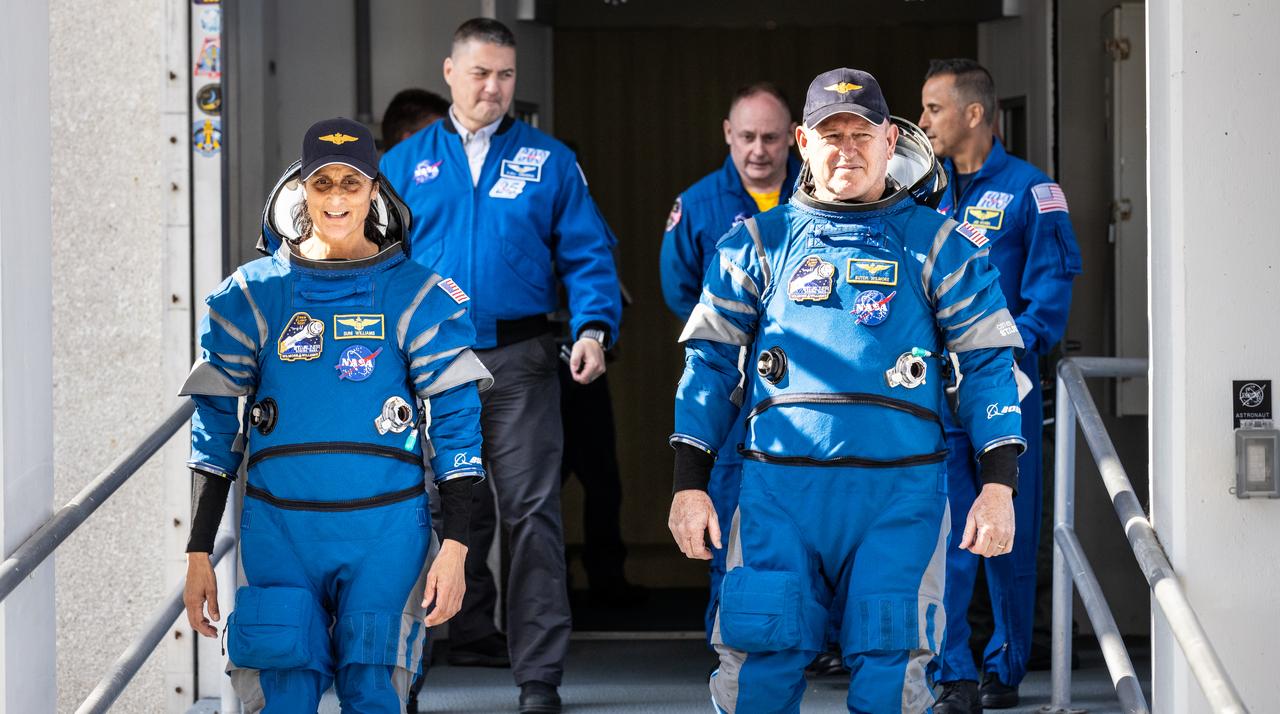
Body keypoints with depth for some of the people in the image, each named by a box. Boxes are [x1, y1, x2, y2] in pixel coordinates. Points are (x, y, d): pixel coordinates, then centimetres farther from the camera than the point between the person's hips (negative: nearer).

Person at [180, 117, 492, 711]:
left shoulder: (417, 296, 3)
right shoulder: (251, 294, 6)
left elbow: (455, 422, 2)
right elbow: (215, 427, 8)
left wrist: (455, 549, -5)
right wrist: (198, 552, 5)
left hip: (384, 529, -1)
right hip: (279, 528, 1)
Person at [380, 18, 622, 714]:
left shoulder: (549, 161, 6)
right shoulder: (405, 164, 9)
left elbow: (586, 255, 2)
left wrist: (593, 328, -14)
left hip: (519, 364, -1)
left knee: (532, 512, -5)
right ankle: (466, 624, 26)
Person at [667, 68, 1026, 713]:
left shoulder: (939, 246, 9)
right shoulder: (758, 243, 13)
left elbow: (987, 365, 7)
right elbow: (709, 359, 13)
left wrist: (998, 486, -3)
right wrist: (689, 484, 5)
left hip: (898, 493, -1)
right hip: (778, 490, 1)